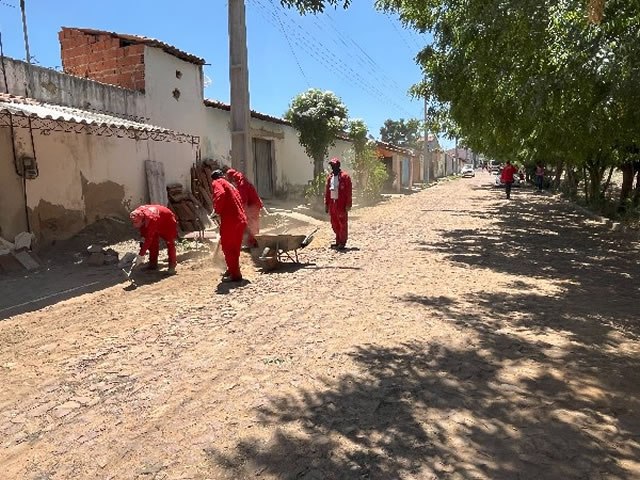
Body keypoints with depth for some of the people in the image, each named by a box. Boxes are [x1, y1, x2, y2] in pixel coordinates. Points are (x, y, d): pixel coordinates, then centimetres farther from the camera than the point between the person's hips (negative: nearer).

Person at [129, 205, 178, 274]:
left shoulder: (150, 219, -44)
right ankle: (153, 264, 13)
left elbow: (149, 239, -42)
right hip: (158, 225, 8)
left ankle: (172, 265, -3)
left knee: (170, 243, -11)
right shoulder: (138, 214, -22)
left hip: (168, 222, -8)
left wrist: (140, 255, -40)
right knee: (153, 243, 4)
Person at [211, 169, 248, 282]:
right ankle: (233, 270, 33)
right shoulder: (229, 185, 27)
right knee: (234, 247, 20)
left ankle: (235, 274, 4)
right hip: (241, 220, 8)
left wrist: (217, 210, -10)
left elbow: (220, 195, -22)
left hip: (230, 220, -8)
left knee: (227, 247, 1)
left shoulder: (217, 182, 3)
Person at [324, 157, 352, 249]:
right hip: (332, 203, 7)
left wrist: (348, 204, -13)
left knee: (342, 223, -1)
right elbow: (327, 191, 16)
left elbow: (348, 191, -9)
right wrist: (326, 204, 12)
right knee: (334, 224, 11)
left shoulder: (345, 176, -6)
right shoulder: (330, 177, 13)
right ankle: (338, 241, 21)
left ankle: (342, 242, 6)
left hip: (341, 204, -6)